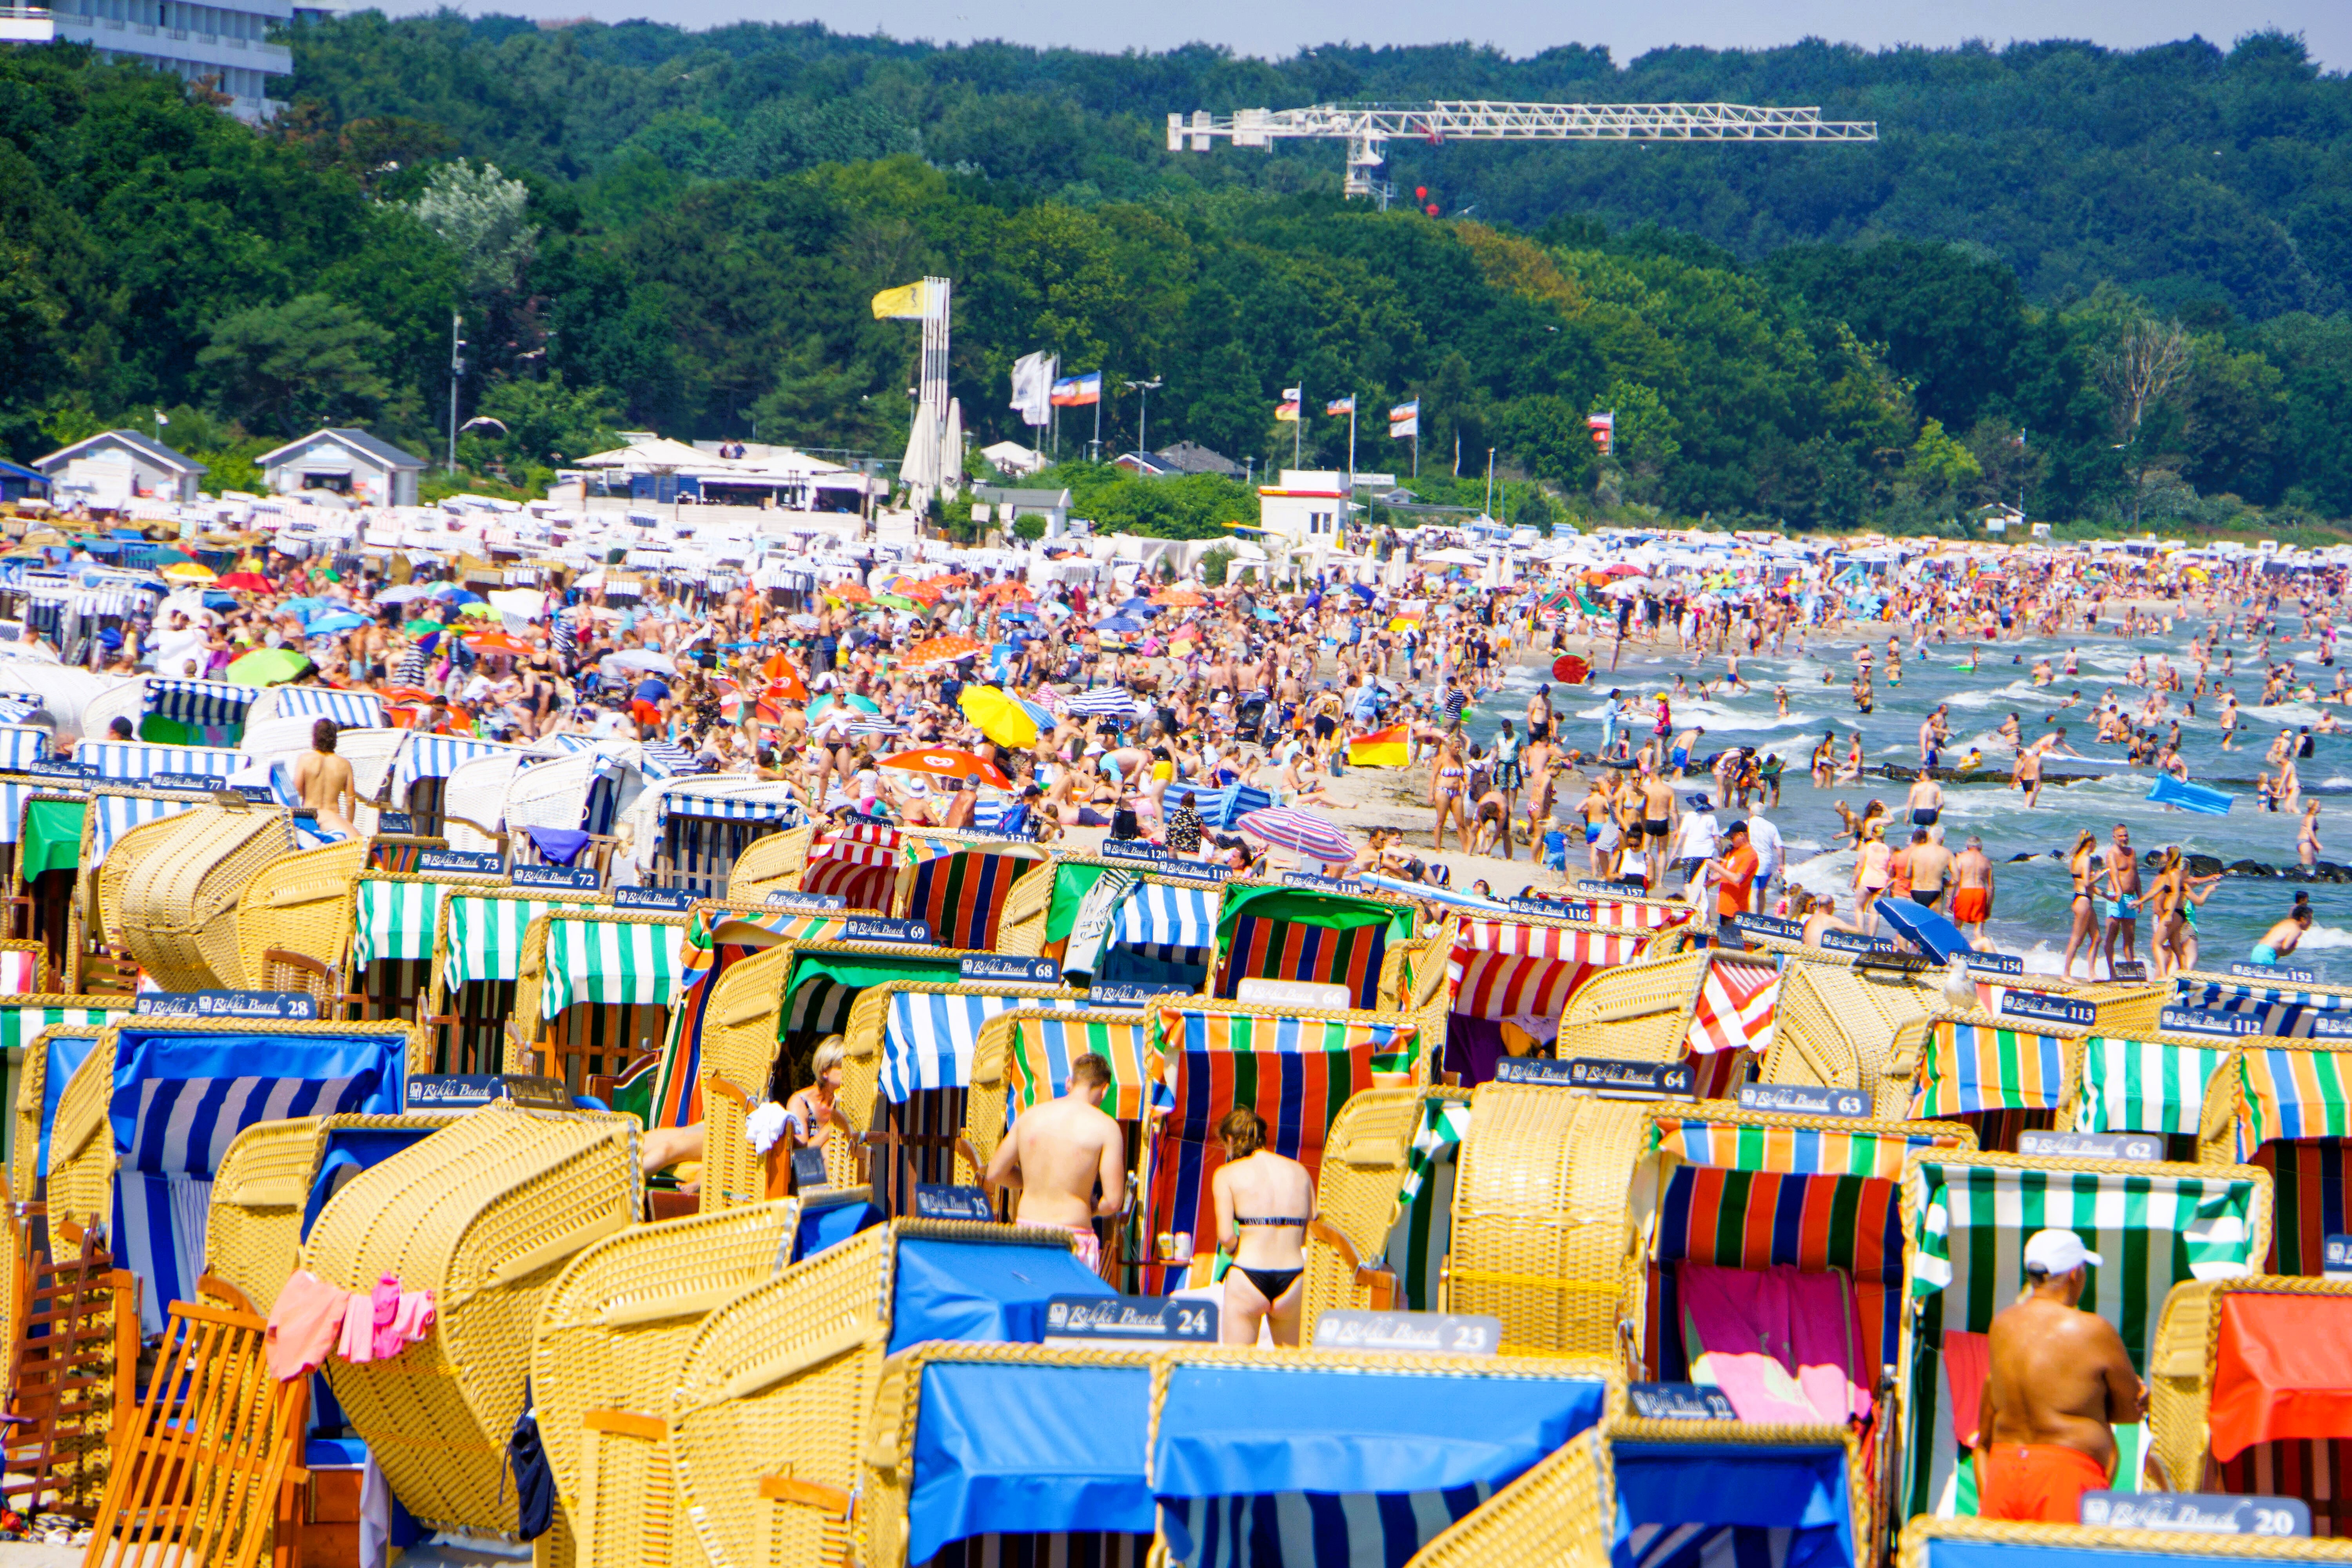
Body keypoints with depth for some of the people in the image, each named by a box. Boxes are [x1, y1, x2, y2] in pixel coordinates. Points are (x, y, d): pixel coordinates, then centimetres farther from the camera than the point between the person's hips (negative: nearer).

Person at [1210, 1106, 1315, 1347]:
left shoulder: (1227, 1174, 0)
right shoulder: (1300, 1172, 10)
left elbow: (1226, 1236, -11)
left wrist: (1234, 1248, 10)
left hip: (1248, 1279, -3)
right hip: (1293, 1279, 3)